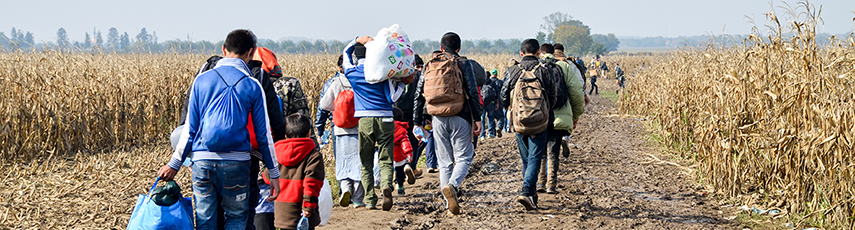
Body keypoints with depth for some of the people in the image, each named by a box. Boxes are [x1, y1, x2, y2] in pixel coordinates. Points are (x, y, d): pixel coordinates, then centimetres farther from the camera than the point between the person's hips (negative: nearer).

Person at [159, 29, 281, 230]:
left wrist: (174, 164, 13)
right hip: (237, 163, -1)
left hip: (202, 161, 2)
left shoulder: (202, 80, 4)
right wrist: (274, 174, 10)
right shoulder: (253, 86, -1)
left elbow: (190, 128, 5)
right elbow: (263, 134, 2)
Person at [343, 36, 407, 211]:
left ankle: (370, 200, 3)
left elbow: (346, 52, 24)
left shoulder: (352, 73, 4)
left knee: (366, 163, 8)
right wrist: (401, 84, 11)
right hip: (385, 119, -1)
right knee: (385, 160, 3)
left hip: (365, 120, 1)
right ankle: (386, 185, -25)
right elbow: (392, 98, -2)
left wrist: (358, 40, 13)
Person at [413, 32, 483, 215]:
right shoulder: (463, 64, 0)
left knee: (445, 162, 10)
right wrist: (477, 119, -5)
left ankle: (450, 206, 8)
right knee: (464, 157, 4)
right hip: (459, 118, -3)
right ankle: (452, 186, -26)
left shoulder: (429, 66, 11)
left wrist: (418, 123, 14)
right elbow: (473, 93, -7)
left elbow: (419, 96, 11)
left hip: (438, 119, 3)